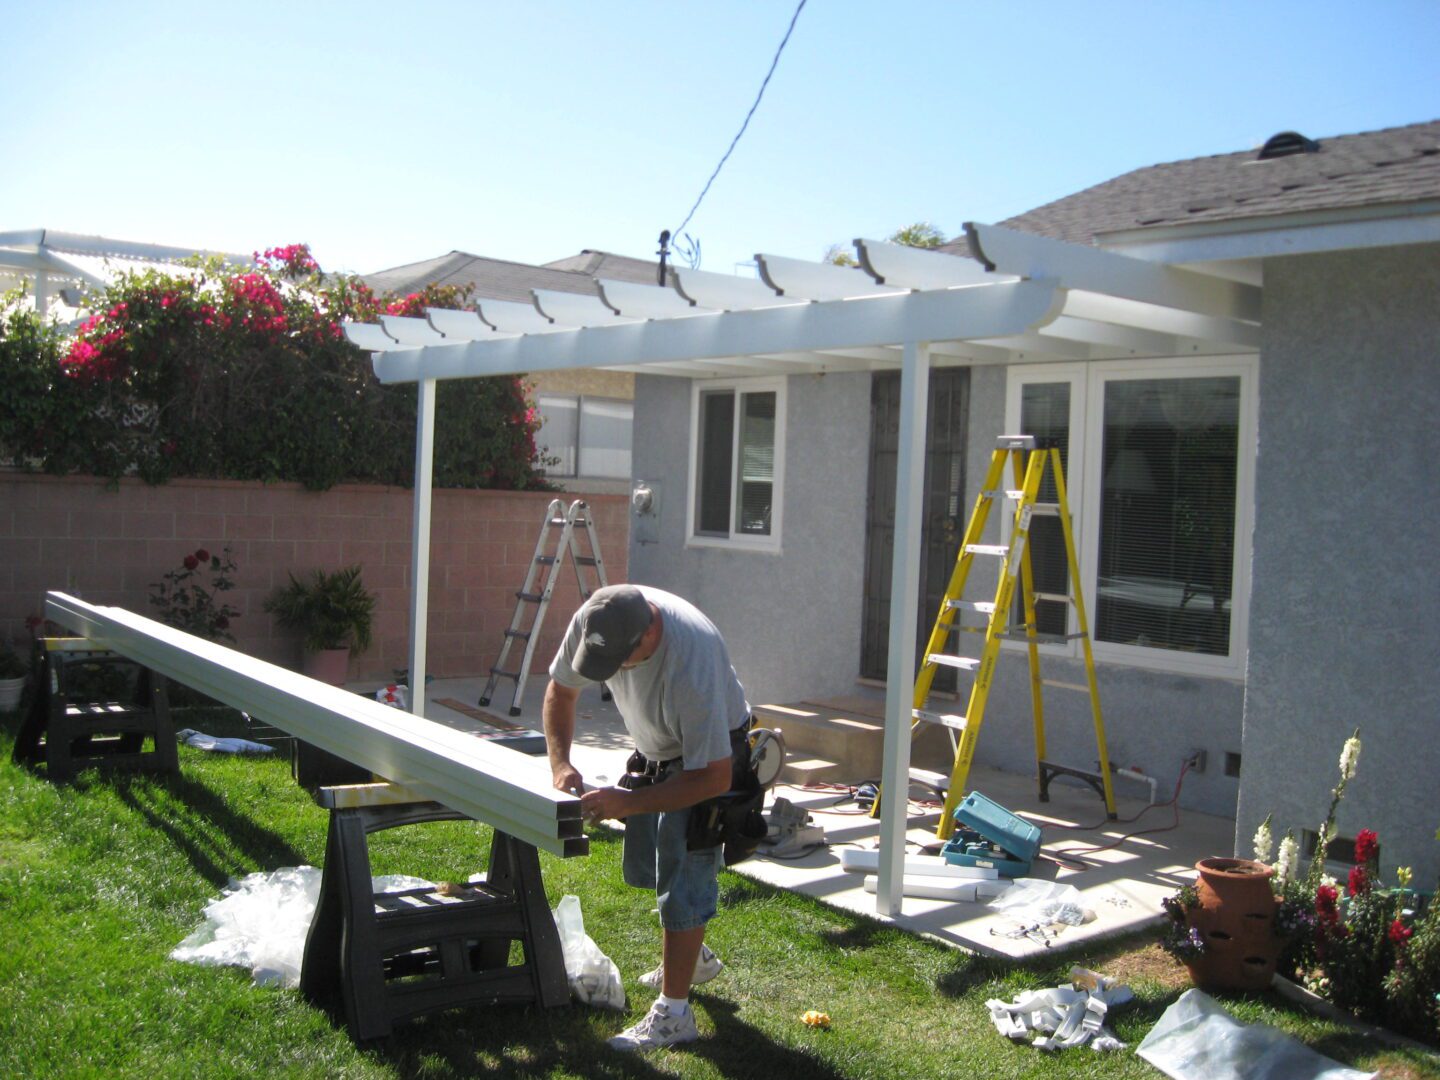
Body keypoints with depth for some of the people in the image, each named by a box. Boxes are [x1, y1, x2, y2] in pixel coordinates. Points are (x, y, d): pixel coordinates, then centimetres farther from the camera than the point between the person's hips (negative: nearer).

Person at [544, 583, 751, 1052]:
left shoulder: (691, 663, -43)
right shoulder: (592, 620, -24)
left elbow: (713, 778, -36)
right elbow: (561, 689, -5)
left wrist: (627, 803, -37)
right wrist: (561, 763, -20)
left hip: (709, 758, -8)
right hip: (655, 749, 8)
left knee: (682, 876, -12)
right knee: (646, 867, 18)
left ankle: (673, 1013, 0)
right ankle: (694, 958, 41)